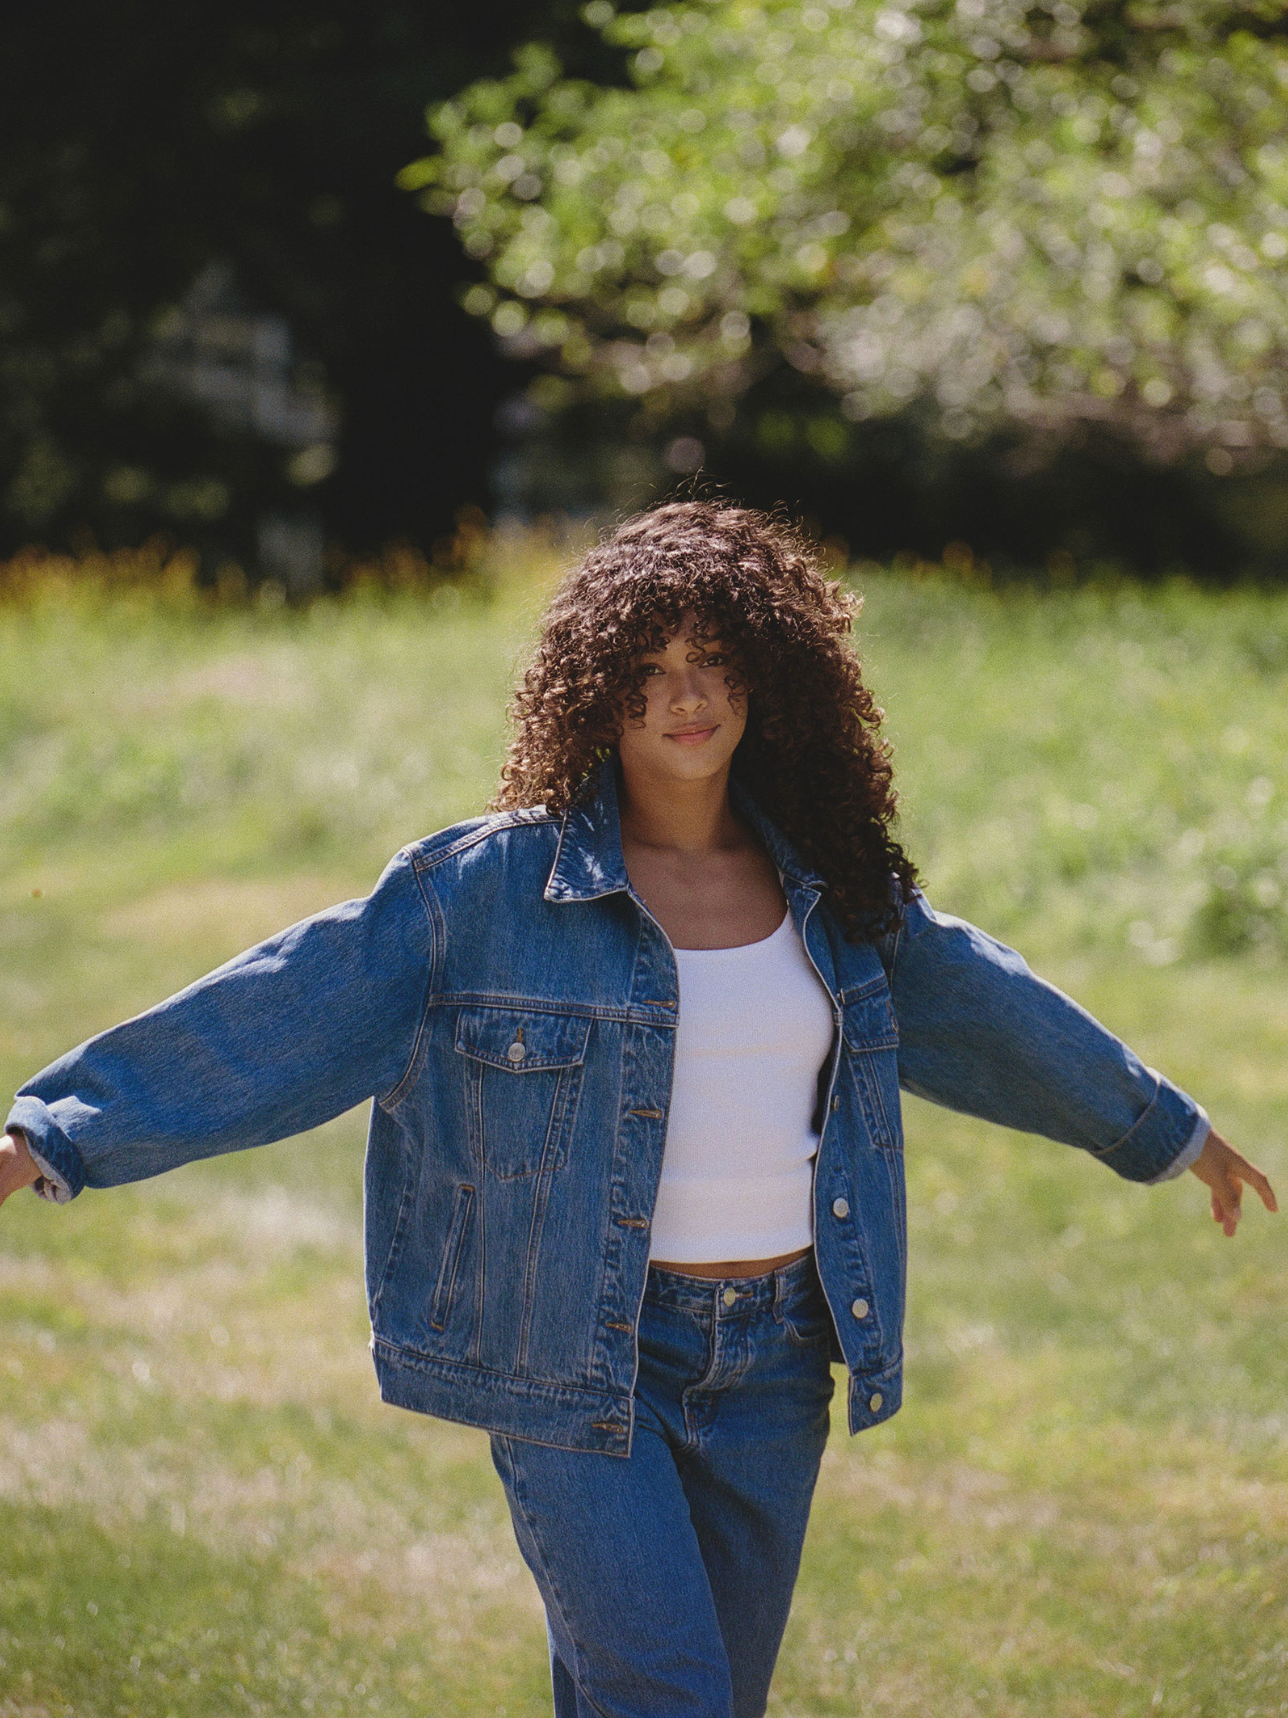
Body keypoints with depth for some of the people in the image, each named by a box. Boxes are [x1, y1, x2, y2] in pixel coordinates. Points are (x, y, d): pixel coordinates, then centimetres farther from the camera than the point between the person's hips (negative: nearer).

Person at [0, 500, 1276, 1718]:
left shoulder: (833, 894, 8)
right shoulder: (489, 887, -6)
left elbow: (981, 1012, 24)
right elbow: (287, 1015, -9)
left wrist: (1168, 1129, 37)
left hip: (770, 1360, 5)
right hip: (573, 1363, -5)